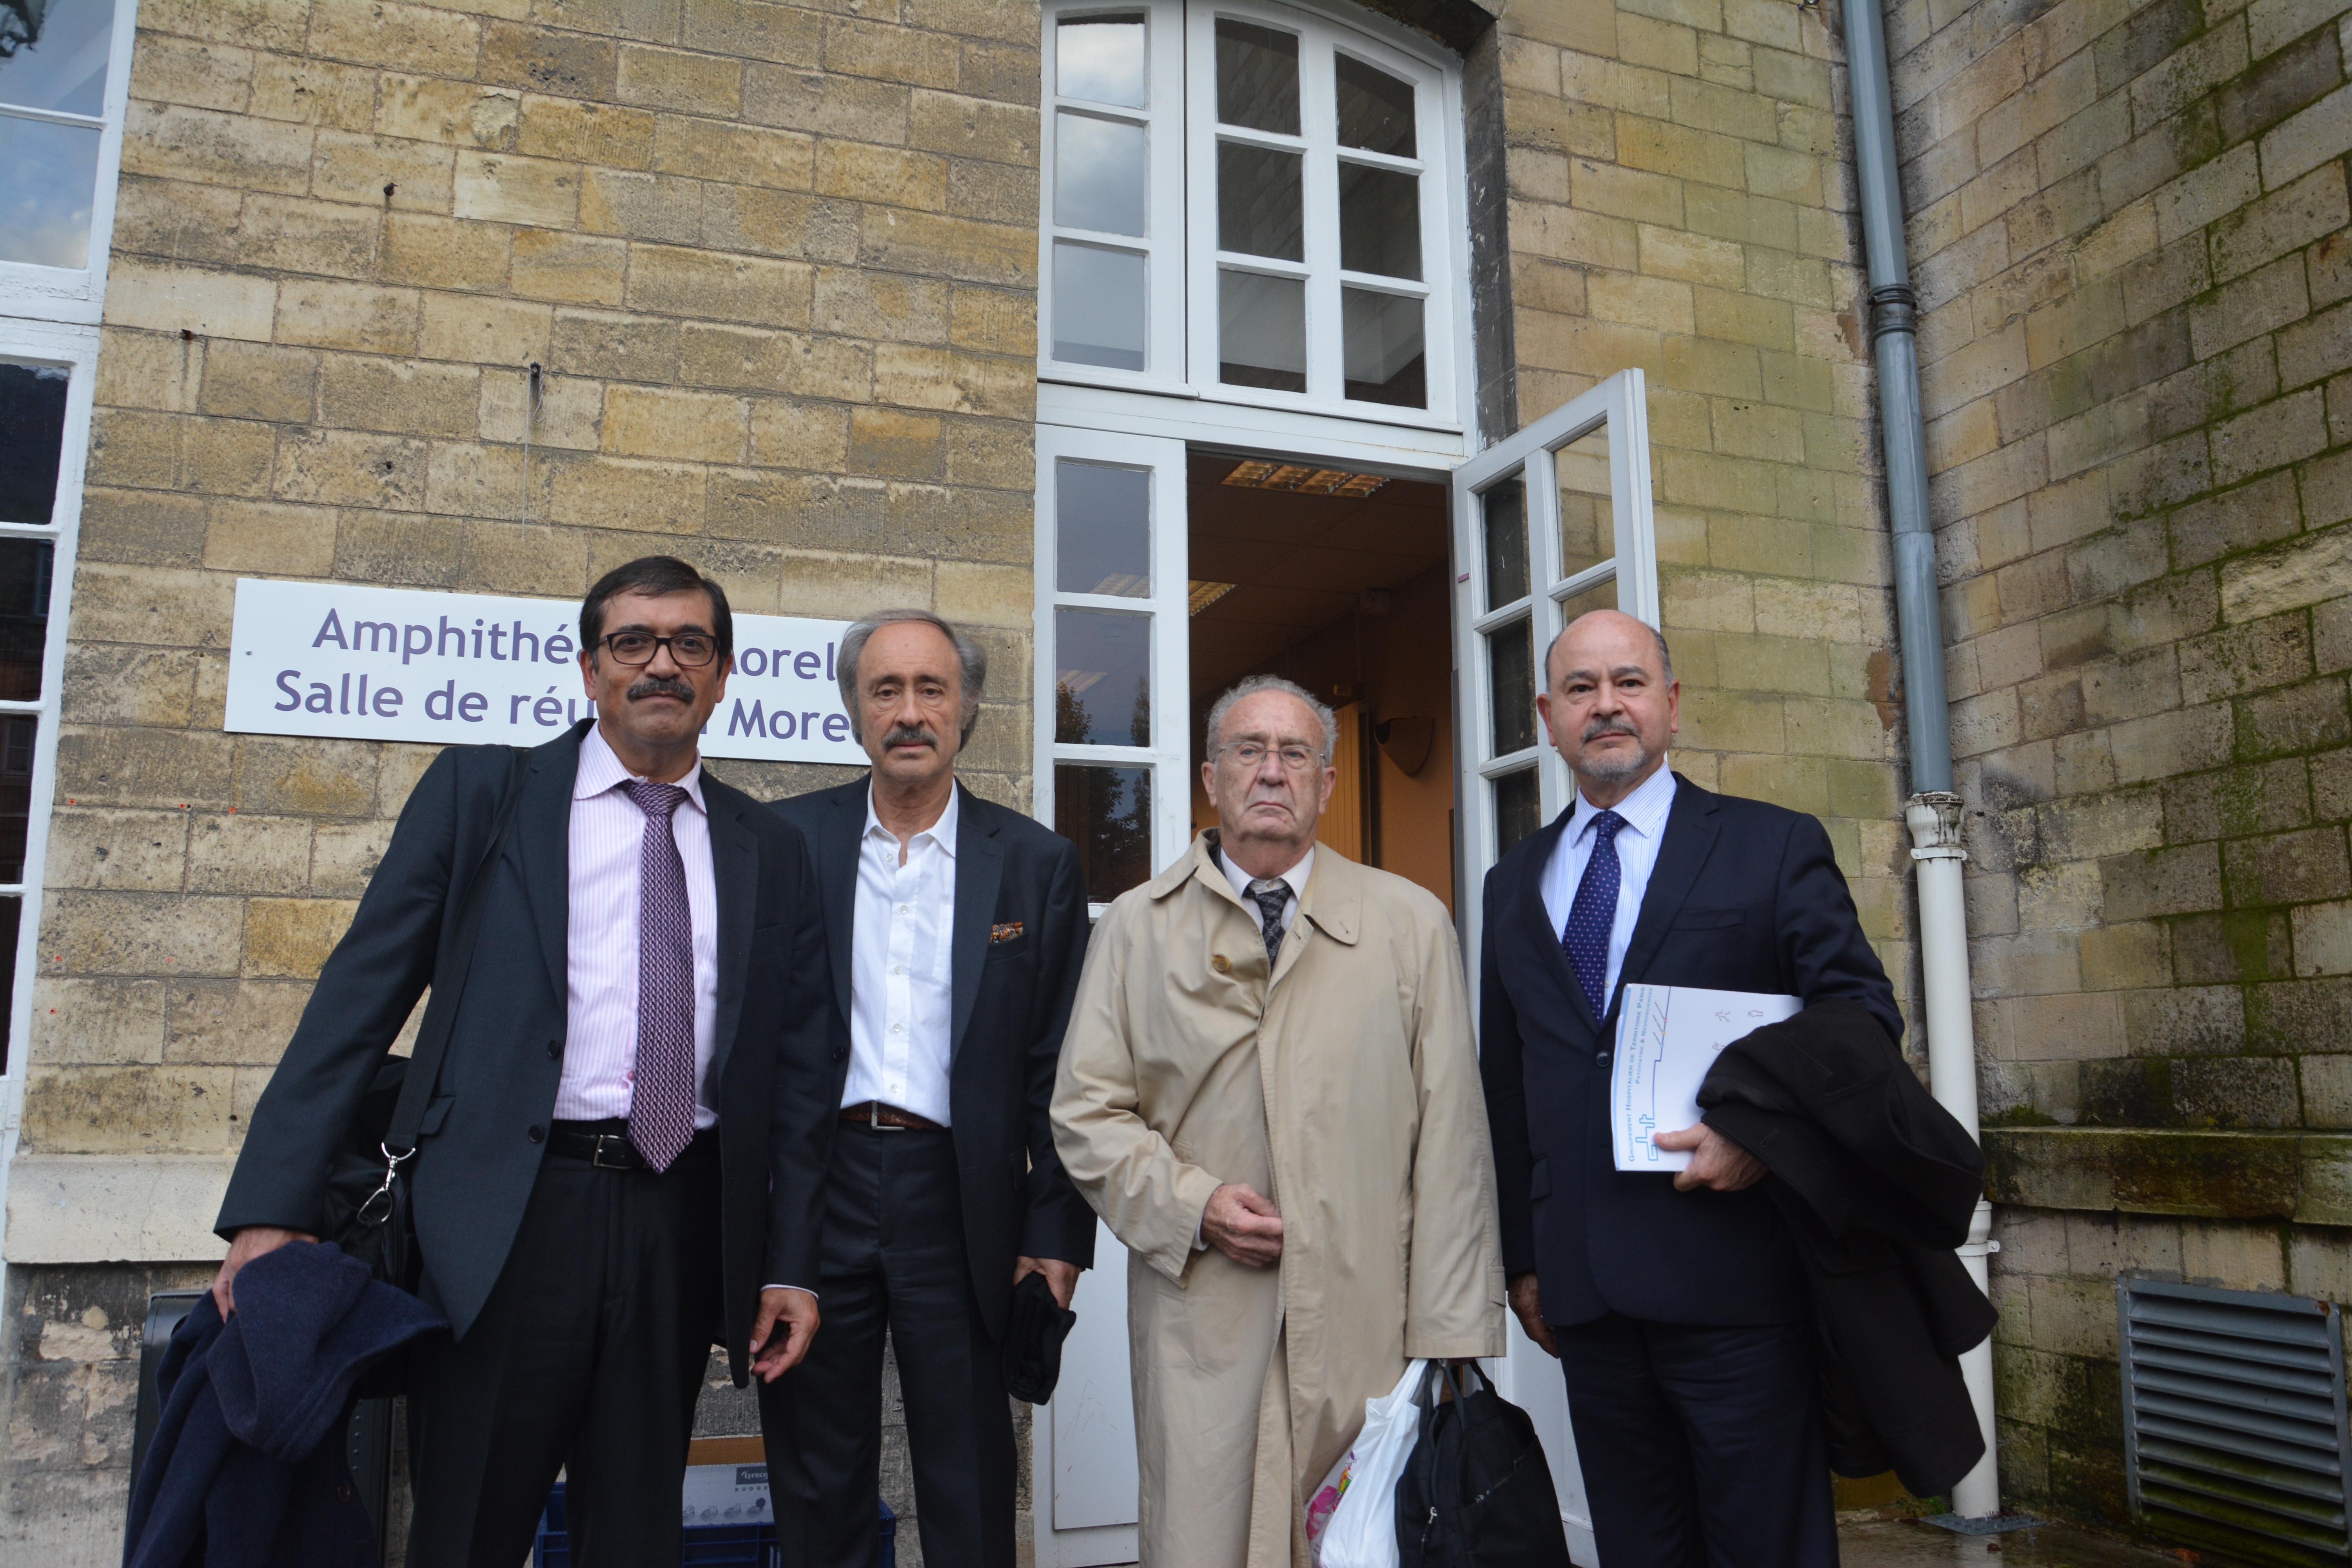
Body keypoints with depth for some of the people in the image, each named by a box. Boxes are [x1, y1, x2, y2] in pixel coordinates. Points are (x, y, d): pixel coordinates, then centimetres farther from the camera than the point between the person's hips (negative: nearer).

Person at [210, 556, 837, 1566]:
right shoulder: (482, 790, 5)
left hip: (682, 1231, 3)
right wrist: (275, 1207, -6)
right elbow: (363, 992, 0)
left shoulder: (770, 850, 10)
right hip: (509, 1211, -2)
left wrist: (789, 1264, 5)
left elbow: (798, 1069, 9)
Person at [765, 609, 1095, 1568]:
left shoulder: (1036, 864, 2)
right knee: (817, 1485, 14)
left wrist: (1057, 1234, -2)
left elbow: (1058, 1069, 2)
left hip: (957, 1199, 0)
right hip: (815, 1189, 1)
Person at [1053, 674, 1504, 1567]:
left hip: (1366, 1325, 0)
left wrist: (1449, 1339, -1)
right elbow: (1086, 1111, 8)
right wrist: (1190, 1203, -8)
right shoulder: (1138, 927, 9)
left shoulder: (1411, 924, 6)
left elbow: (1450, 1136, 3)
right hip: (1199, 1318, 0)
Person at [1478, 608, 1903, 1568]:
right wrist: (1521, 1257, 12)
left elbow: (1864, 1014, -1)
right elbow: (1506, 1087, 14)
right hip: (1586, 1293, 4)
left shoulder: (1774, 847, 2)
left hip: (1732, 1274, -4)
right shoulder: (1514, 885, 13)